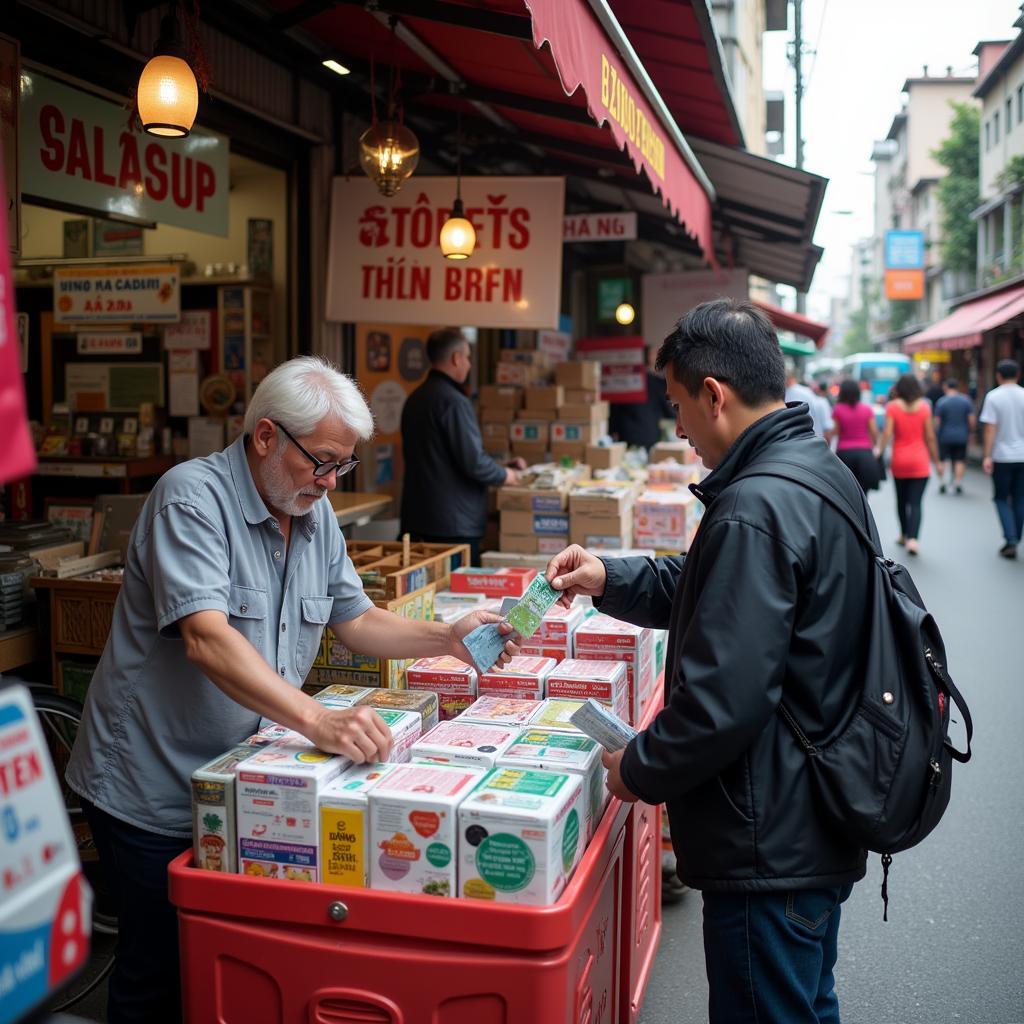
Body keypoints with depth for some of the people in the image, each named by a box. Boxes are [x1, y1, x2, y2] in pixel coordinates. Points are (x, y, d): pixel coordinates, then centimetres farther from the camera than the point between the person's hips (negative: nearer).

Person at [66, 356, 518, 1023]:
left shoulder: (315, 512, 4)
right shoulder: (192, 497, -20)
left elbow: (355, 620, 11)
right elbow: (207, 639, -33)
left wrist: (447, 639, -4)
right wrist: (319, 722, -41)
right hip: (152, 791, -6)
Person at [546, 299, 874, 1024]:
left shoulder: (755, 511, -27)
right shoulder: (822, 470, 6)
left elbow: (724, 699, -29)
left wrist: (640, 771, -13)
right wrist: (610, 580, 10)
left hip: (771, 848, -10)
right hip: (820, 829, 10)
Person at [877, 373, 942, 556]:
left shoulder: (893, 406, -5)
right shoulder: (924, 406, -2)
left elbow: (887, 433, -14)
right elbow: (930, 437, 0)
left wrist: (879, 451, 0)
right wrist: (937, 461, 7)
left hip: (899, 461, 0)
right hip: (920, 462, 0)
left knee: (902, 500, 18)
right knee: (916, 503, -3)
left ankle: (904, 535, 31)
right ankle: (913, 539, -18)